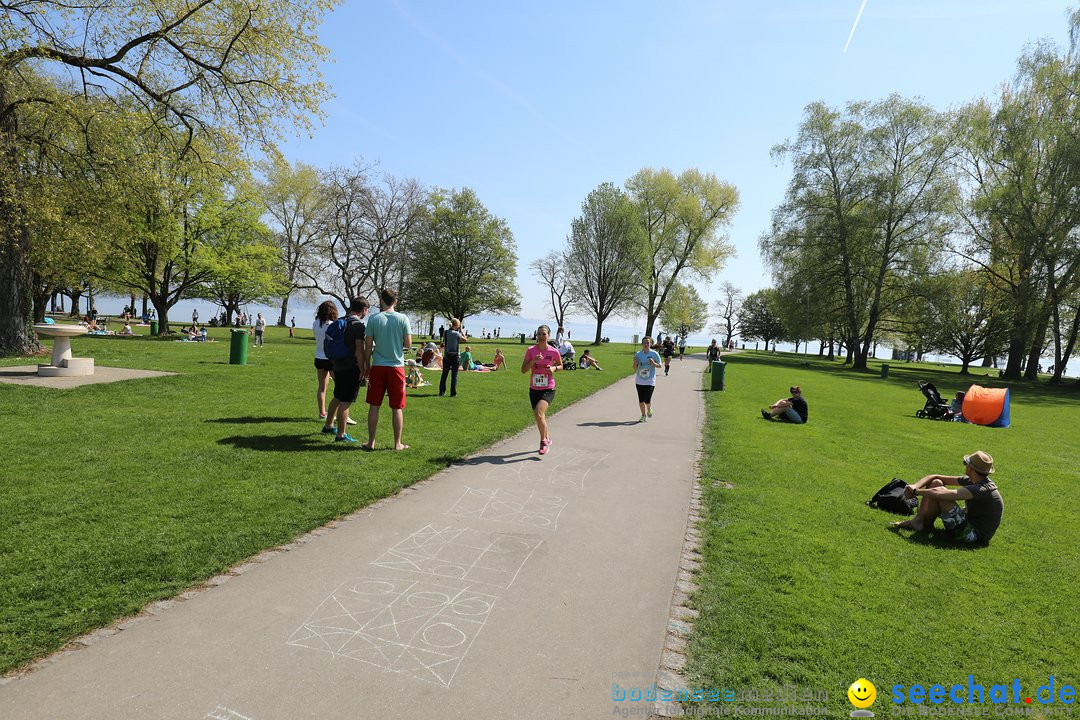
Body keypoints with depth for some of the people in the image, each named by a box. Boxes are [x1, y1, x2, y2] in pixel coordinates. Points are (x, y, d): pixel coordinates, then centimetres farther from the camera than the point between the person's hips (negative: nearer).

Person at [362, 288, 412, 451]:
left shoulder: (374, 319, -1)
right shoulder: (403, 318, -4)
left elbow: (368, 346, 0)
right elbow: (408, 344, -5)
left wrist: (367, 366, 11)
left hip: (378, 367, 1)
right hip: (397, 366, -1)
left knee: (374, 406, 9)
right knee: (397, 408, 7)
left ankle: (371, 442, 15)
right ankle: (397, 443, 12)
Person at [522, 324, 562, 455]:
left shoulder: (554, 351, -6)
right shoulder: (531, 350, -3)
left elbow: (560, 366, 11)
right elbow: (523, 370, -4)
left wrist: (554, 368, -10)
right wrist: (533, 361, -20)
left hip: (548, 389, -3)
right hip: (534, 389, 3)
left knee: (539, 413, -23)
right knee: (539, 417, 14)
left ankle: (544, 441, -2)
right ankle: (547, 438, 40)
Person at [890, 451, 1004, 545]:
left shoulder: (982, 489, -27)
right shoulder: (972, 481, 1)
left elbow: (939, 493, -35)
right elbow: (936, 477, 2)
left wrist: (916, 491, -21)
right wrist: (915, 486, -13)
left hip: (974, 536, -9)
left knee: (939, 491, -23)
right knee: (935, 483, 1)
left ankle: (925, 525, -1)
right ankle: (918, 520, -2)